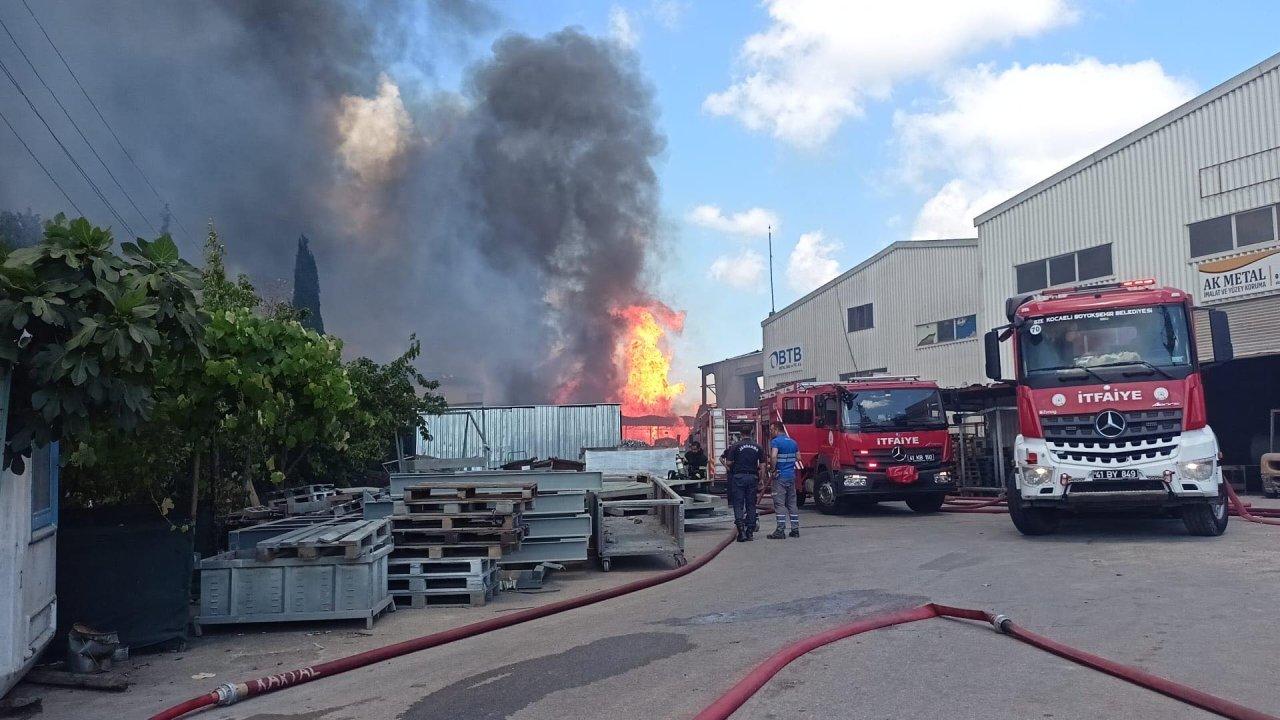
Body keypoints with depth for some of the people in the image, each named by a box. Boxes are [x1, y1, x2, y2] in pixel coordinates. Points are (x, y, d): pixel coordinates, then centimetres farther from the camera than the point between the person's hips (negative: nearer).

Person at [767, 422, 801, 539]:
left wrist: (772, 470, -14)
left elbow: (773, 457, -26)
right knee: (792, 503, 12)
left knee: (779, 503, -6)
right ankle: (795, 529, 13)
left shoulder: (775, 441, -11)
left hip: (780, 476, -7)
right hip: (792, 476, 7)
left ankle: (780, 530, -9)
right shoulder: (793, 442, 13)